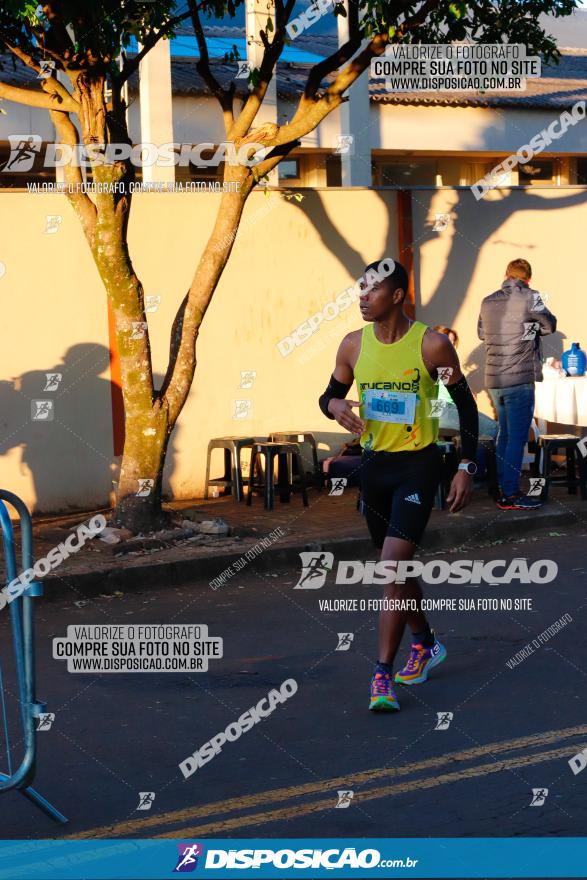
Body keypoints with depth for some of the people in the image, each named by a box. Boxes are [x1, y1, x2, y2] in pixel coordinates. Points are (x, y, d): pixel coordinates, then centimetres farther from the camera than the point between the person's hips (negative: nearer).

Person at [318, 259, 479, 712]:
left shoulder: (432, 344, -12)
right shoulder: (353, 345, -1)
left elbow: (465, 404, -2)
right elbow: (330, 394, 12)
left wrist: (467, 467, -6)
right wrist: (335, 405, -13)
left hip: (418, 464, -5)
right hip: (375, 464, 5)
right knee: (397, 565, 18)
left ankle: (383, 675, -12)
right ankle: (425, 644, 40)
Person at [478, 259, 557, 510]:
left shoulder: (488, 302, 8)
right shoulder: (530, 298, -9)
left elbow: (481, 333, 22)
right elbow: (550, 326, 5)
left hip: (493, 379, 6)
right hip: (520, 379, -6)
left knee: (505, 434, 16)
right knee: (517, 437, -3)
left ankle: (504, 489, 20)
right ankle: (510, 495, -3)